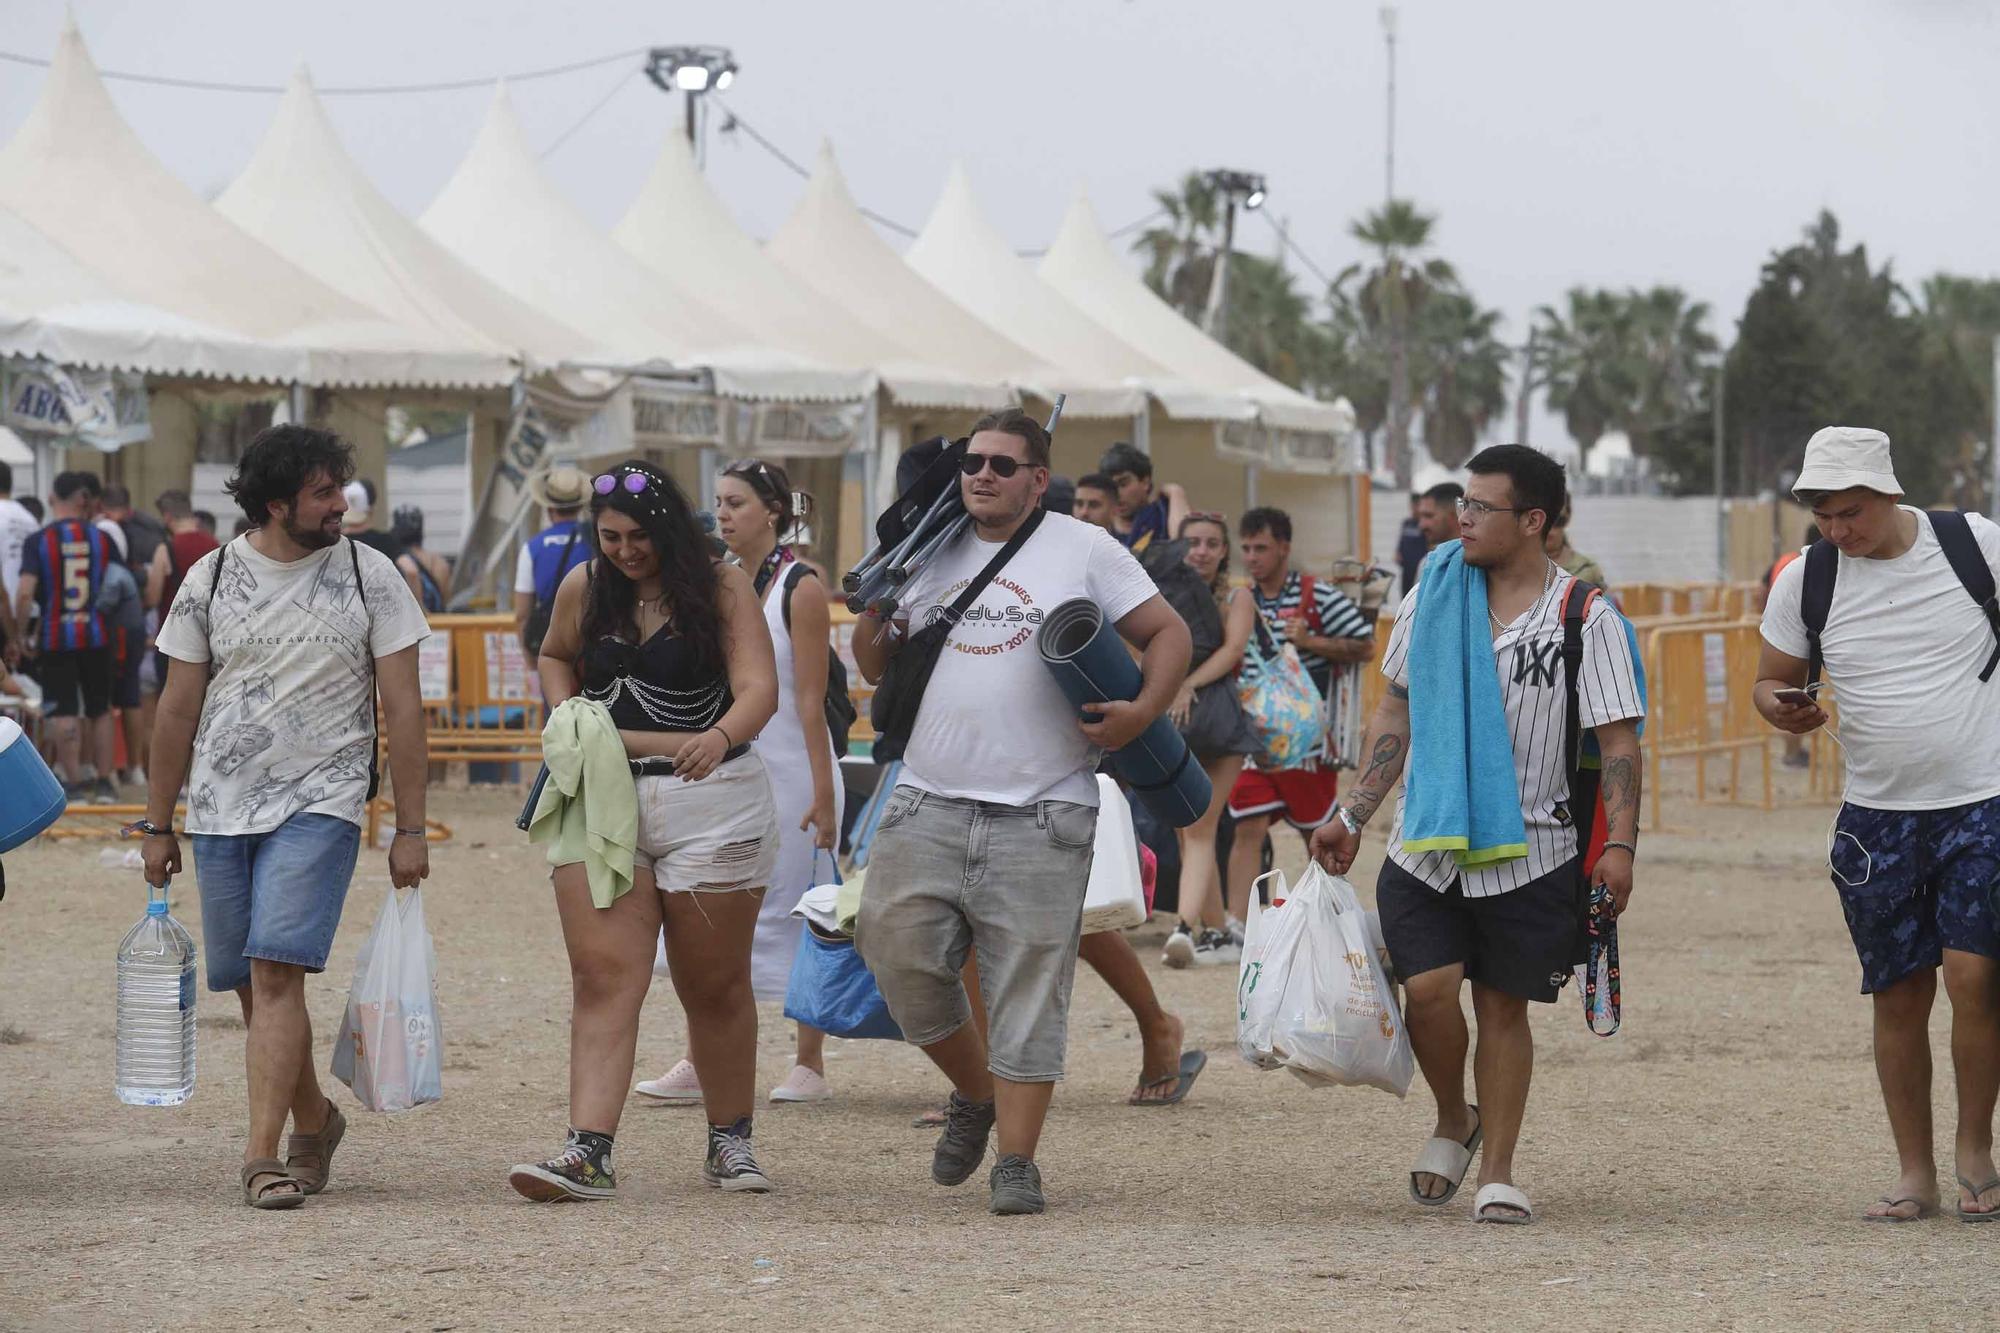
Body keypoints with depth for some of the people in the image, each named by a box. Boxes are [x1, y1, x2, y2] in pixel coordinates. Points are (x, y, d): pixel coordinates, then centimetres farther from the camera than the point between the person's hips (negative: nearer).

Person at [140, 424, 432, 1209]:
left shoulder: (369, 578, 0)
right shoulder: (210, 580, 4)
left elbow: (403, 710, 1)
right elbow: (178, 709, 10)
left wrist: (410, 829, -2)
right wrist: (158, 824, 10)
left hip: (320, 803, -3)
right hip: (221, 809, 3)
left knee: (276, 973, -17)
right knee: (250, 986, 8)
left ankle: (263, 1155, -19)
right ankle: (314, 1119, 30)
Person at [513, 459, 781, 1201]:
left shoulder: (720, 588, -6)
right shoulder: (584, 588, 6)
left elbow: (759, 689, -18)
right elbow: (555, 657, 26)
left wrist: (717, 739, -39)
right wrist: (564, 713, 4)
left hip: (709, 804, -3)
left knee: (714, 985, 9)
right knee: (603, 978, -9)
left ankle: (730, 1143, 24)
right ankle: (587, 1153, -16)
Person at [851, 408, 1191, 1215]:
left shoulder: (1084, 551, 4)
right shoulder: (934, 554, 15)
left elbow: (1168, 634, 5)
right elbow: (876, 665, 22)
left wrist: (1142, 712, -11)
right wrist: (875, 609, 2)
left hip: (1039, 821, -4)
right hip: (928, 807, 4)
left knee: (1028, 989, -4)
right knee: (899, 953, -4)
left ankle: (1016, 1161, 2)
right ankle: (975, 1094, 21)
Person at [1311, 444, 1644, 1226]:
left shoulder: (1585, 619, -4)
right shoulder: (1434, 594, 6)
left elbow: (1618, 740, -5)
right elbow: (1396, 714, 14)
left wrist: (1620, 844, -16)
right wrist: (1354, 817, 10)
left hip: (1531, 853, -2)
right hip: (1427, 844, 2)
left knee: (1504, 1005, 3)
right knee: (1429, 987, -11)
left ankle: (1497, 1172, 12)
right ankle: (1453, 1122, 16)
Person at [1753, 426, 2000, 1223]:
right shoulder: (1805, 580, 0)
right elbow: (1773, 682, 9)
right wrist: (1779, 707, -15)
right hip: (1877, 818, 2)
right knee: (1898, 995, 4)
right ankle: (1914, 1173, 14)